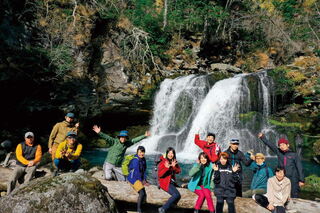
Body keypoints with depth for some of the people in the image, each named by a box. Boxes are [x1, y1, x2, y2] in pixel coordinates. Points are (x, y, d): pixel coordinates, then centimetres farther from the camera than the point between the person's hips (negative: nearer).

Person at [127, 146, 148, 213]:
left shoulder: (143, 159, 6)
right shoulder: (136, 160, -20)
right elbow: (136, 172, -19)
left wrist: (144, 180, 3)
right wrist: (141, 181, -13)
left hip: (140, 179, 8)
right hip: (133, 179, -8)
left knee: (144, 195, 5)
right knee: (142, 193, -19)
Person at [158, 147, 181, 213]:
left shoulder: (174, 161, 7)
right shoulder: (163, 162, -13)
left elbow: (178, 171, -4)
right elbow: (159, 174, -22)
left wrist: (174, 166, -23)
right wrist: (166, 168, -35)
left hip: (171, 182, 8)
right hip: (165, 183, -8)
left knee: (178, 196, 13)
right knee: (177, 195, -21)